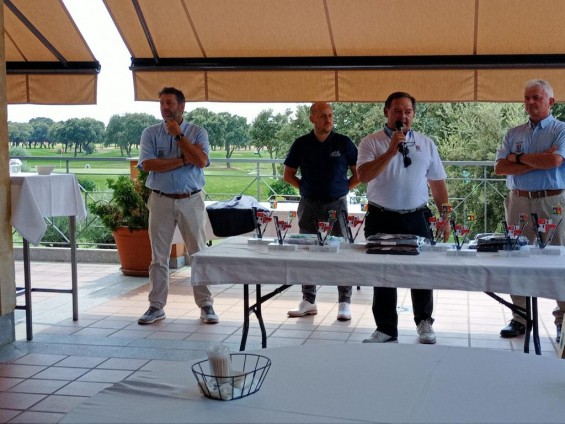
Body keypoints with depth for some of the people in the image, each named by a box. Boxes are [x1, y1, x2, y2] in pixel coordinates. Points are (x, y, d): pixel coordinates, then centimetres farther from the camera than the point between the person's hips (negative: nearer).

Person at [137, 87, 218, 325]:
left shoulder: (197, 133, 3)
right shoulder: (150, 133, 5)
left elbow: (200, 160, -14)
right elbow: (148, 165, -10)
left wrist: (178, 135, -12)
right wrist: (183, 160, -11)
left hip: (191, 201, 0)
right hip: (161, 200, 1)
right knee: (159, 256, 5)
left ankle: (206, 305, 10)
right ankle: (156, 306, 14)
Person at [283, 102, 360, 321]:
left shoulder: (343, 143, -1)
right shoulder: (302, 144, 3)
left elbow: (359, 173, 5)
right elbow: (288, 174, 12)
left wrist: (344, 188, -1)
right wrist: (306, 187, 4)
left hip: (336, 204, -2)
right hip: (309, 204, 2)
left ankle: (344, 303, 7)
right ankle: (308, 301, 18)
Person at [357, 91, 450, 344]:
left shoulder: (426, 143, 8)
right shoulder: (371, 143, -1)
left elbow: (438, 183, 11)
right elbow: (363, 176, -16)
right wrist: (391, 151, -23)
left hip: (416, 218, 2)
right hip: (381, 219, -1)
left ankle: (424, 322, 27)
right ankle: (386, 330, 17)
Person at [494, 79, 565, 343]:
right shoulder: (514, 134, 13)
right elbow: (500, 168, 0)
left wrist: (519, 158, -4)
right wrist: (538, 162, -9)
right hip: (519, 202, 4)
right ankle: (519, 318, 14)